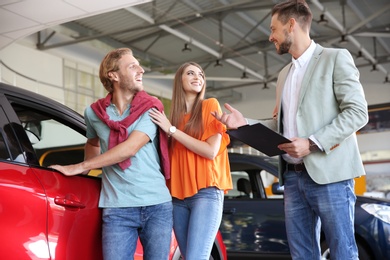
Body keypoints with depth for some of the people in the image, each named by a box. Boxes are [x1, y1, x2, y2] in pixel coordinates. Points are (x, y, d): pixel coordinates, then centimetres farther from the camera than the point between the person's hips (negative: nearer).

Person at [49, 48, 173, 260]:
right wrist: (86, 169, 17)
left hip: (157, 205, 0)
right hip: (117, 208, 1)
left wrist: (79, 167, -10)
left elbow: (130, 148, -13)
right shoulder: (94, 112, 5)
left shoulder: (152, 108, -1)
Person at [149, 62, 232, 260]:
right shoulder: (172, 115, 14)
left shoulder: (210, 105, 2)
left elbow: (211, 151, -9)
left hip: (206, 192, -5)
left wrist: (172, 130, -9)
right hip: (177, 195, 5)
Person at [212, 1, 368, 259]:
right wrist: (245, 123, 6)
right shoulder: (285, 74, 21)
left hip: (329, 173, -6)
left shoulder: (336, 58, 0)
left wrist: (313, 143, -18)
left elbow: (357, 112, -9)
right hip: (293, 176, 7)